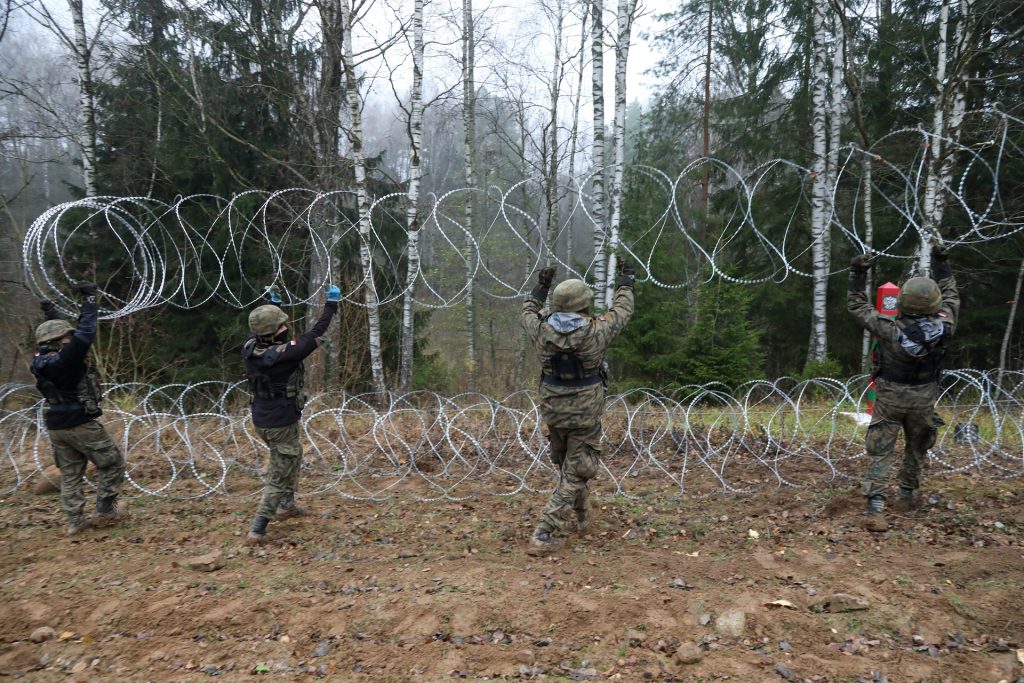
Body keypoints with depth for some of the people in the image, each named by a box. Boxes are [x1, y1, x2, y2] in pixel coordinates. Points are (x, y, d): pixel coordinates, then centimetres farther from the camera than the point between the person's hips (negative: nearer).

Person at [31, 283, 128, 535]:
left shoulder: (41, 360, 3)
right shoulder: (65, 360, -20)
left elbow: (50, 342, 24)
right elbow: (85, 332, -21)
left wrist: (50, 317, 27)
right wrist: (89, 299, -15)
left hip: (56, 427, 8)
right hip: (80, 424, -8)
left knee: (70, 473, 14)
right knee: (112, 463, 5)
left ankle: (75, 521, 15)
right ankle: (105, 510, 7)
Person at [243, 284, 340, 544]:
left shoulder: (250, 348, -8)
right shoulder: (284, 354, -26)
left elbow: (260, 329, 14)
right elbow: (315, 334, -18)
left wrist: (272, 303, 25)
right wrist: (331, 303, -8)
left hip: (260, 420, 8)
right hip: (281, 423, -8)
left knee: (293, 457, 28)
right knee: (279, 475, 4)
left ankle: (286, 505, 39)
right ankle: (257, 530, 4)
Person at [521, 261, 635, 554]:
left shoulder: (543, 331, -9)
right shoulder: (595, 332, -16)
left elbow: (528, 313, 15)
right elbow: (622, 311, 3)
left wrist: (540, 287, 26)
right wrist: (626, 281, 19)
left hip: (552, 410, 4)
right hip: (585, 413, -4)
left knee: (564, 464, 25)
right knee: (576, 472, 5)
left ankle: (582, 513, 46)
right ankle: (546, 534, -1)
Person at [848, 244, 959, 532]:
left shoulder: (890, 330, -21)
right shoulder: (943, 327, -15)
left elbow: (857, 306, -9)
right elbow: (950, 294, 4)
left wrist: (857, 274, -5)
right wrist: (941, 263, 13)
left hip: (890, 396, -2)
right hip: (923, 397, 2)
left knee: (880, 451, 0)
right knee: (917, 447, 23)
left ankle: (875, 507, -9)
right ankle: (907, 495, 37)